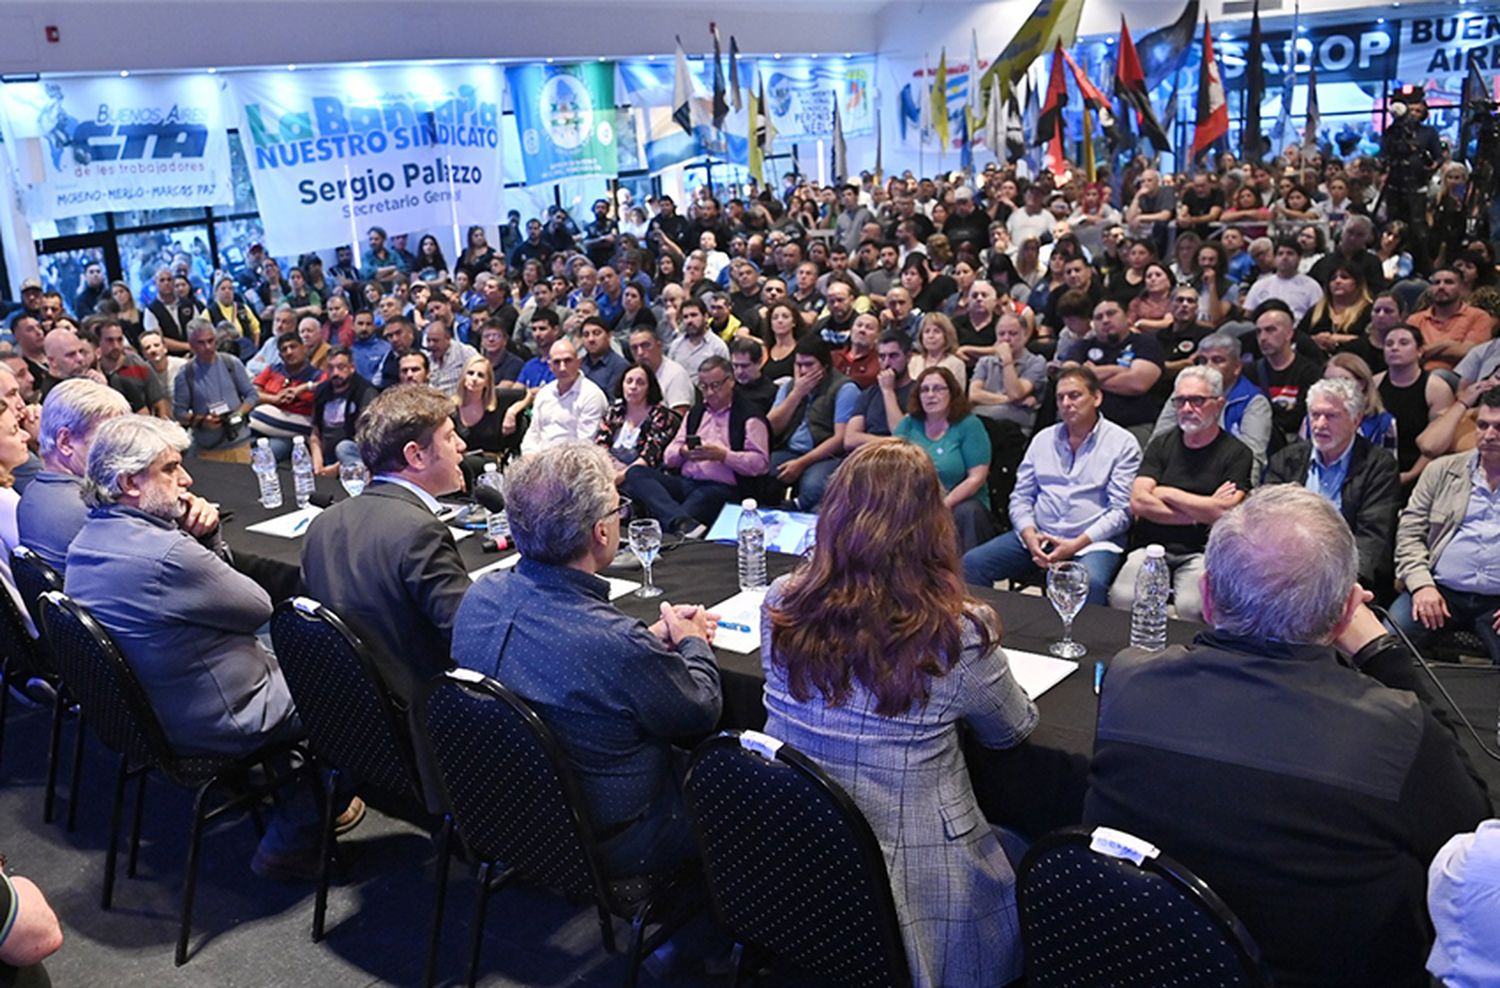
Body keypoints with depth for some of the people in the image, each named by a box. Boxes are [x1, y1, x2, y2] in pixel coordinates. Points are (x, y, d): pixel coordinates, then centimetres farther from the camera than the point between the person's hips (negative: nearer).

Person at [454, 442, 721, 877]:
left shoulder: (480, 596, -13)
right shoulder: (621, 644, -35)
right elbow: (703, 711, -15)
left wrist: (655, 638, 6)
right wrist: (693, 643, 4)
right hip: (604, 848, -7)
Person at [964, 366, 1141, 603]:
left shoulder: (1122, 443, 1)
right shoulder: (1043, 439, 15)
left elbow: (1120, 511, -5)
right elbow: (1020, 497, 13)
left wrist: (1076, 545, -16)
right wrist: (1030, 536, -8)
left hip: (1093, 540, -4)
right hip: (1038, 536, 4)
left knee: (1090, 583, -38)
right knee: (972, 563, -15)